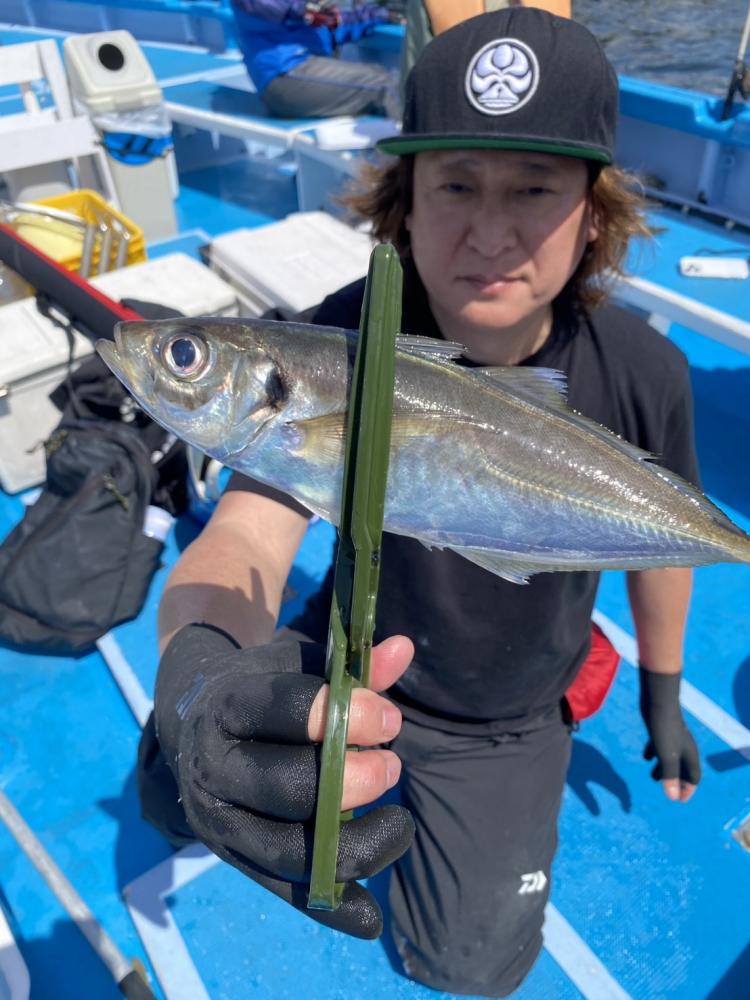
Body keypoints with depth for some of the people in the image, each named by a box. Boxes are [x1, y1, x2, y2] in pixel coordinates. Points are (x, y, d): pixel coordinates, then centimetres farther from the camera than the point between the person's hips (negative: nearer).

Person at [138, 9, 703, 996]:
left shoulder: (641, 374, -22)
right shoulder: (340, 347, -28)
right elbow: (243, 541, -39)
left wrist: (663, 698, 10)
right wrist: (198, 664, -63)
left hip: (511, 719, 1)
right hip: (353, 660, 0)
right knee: (175, 786, -10)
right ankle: (358, 781, 21)